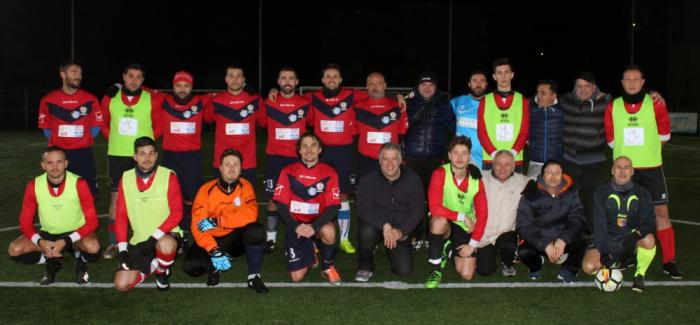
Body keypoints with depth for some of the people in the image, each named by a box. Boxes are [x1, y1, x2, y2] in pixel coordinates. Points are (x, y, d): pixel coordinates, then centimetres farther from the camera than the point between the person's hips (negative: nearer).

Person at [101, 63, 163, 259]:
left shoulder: (152, 99, -3)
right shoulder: (110, 98, 3)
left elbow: (159, 126, 6)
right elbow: (104, 124, 15)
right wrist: (115, 141, 5)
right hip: (116, 155, 2)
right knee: (115, 199, 4)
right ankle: (113, 243, 10)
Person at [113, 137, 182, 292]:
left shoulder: (168, 176, -9)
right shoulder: (126, 178, 1)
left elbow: (177, 212, -11)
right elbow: (121, 215, 3)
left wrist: (155, 237, -20)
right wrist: (122, 248, -6)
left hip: (165, 235, -3)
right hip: (138, 240, 3)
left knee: (165, 246, -40)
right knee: (122, 284, -11)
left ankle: (162, 270, -2)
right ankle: (153, 264, 18)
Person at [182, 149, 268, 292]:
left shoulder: (245, 186, -8)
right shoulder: (207, 189, -12)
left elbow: (250, 215, -25)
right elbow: (197, 225, -18)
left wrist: (216, 221, -29)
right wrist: (214, 251, -31)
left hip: (236, 238, 0)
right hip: (212, 240, 0)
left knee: (256, 231, -31)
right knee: (190, 266, -25)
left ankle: (254, 276, -12)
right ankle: (214, 266, 11)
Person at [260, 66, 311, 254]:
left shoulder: (306, 104, 2)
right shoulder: (269, 103, 3)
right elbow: (262, 124, 17)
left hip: (298, 158, 0)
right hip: (275, 157, 0)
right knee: (272, 199, -1)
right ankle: (271, 239, 7)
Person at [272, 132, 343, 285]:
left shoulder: (329, 173, -6)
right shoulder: (288, 172, -3)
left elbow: (333, 206, -12)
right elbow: (281, 205, -6)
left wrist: (314, 226, -28)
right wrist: (296, 226, -23)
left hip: (318, 223, -1)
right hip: (296, 226, 1)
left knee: (328, 232, -38)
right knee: (296, 277, -8)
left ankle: (328, 267, -7)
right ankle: (309, 252, 27)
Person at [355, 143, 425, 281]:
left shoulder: (412, 179, -5)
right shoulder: (368, 179, -10)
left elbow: (418, 209, -8)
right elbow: (363, 209, -19)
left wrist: (401, 231, -21)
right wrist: (385, 225, -32)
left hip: (401, 230, 2)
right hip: (376, 225, -2)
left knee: (404, 270, -11)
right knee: (367, 232, -37)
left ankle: (392, 251, 26)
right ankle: (365, 267, -6)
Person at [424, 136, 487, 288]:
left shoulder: (476, 180, -7)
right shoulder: (440, 174, -18)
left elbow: (482, 214, -3)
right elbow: (435, 208, -26)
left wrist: (473, 244, -9)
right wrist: (463, 217, -21)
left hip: (465, 229, 3)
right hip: (443, 223, -3)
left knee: (466, 275, -8)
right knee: (440, 221, -40)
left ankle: (451, 251, 27)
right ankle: (436, 271, -20)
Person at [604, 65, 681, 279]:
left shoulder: (655, 104, -3)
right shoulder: (613, 107, 0)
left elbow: (664, 135, 6)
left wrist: (647, 151, 9)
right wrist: (627, 153, 8)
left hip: (651, 167, -1)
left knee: (661, 211, -3)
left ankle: (669, 261, 3)